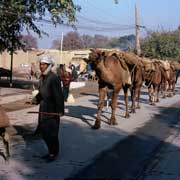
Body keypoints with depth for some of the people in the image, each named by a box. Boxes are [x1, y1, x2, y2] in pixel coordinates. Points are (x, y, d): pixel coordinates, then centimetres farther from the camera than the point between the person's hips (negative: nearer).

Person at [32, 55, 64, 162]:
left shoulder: (54, 78, -19)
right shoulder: (42, 77, 7)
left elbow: (59, 95, -22)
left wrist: (60, 110, -24)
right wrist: (35, 100, 18)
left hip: (52, 109, -8)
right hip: (44, 108, 8)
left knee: (51, 132, 0)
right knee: (44, 131, 15)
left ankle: (54, 154, 17)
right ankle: (51, 152, 30)